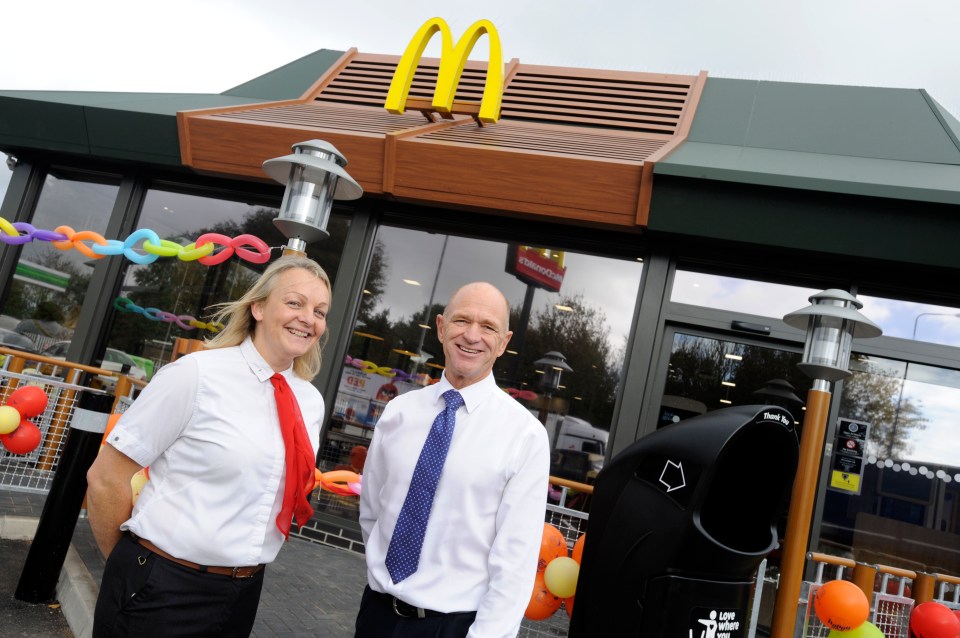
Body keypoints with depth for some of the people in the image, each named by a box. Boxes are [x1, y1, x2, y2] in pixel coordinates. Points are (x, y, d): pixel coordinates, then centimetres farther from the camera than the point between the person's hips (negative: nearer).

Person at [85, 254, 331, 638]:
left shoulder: (311, 402, 2)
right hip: (161, 590, -5)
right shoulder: (196, 375, -14)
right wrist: (131, 566, 1)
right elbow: (105, 478, -9)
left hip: (244, 593, 5)